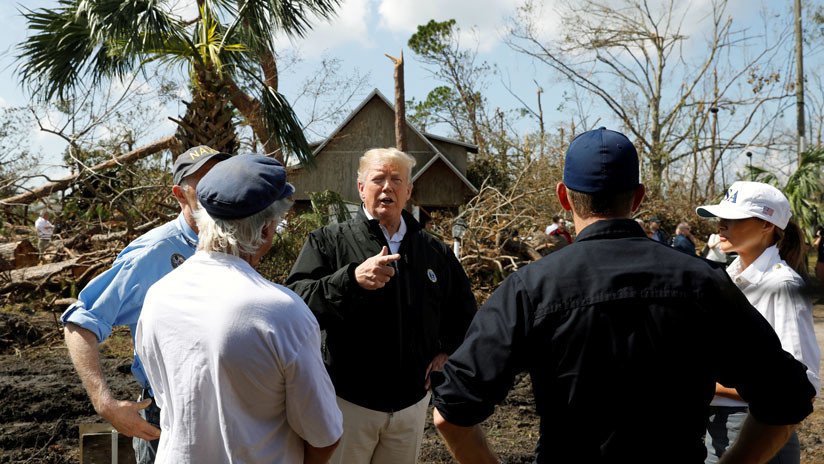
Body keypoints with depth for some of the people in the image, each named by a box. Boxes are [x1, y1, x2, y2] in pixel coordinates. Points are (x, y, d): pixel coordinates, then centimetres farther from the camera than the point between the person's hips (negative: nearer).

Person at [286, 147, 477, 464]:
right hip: (348, 400, -3)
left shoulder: (435, 251, 6)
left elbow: (463, 310, 20)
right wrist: (351, 279, -32)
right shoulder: (328, 242, -6)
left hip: (412, 400, 4)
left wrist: (446, 351, 6)